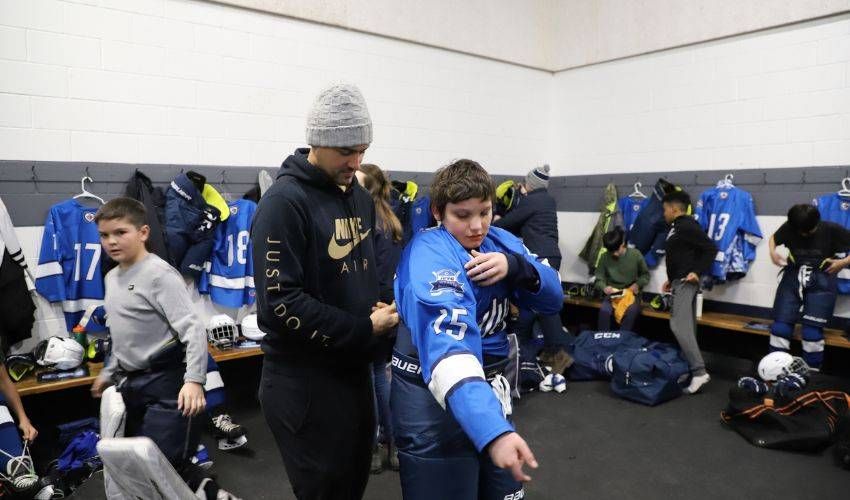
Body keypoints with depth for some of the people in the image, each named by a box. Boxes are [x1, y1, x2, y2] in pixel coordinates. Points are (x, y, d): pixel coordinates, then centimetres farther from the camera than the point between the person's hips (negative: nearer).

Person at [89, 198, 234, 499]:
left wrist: (194, 379, -32)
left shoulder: (160, 274, -14)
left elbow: (193, 330, -22)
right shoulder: (111, 278, 12)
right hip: (131, 383, 9)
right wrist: (109, 372, 28)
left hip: (165, 382, -8)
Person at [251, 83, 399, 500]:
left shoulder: (360, 196, 8)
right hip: (304, 380, -8)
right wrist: (363, 330, -19)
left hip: (354, 369, 8)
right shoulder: (284, 202, -17)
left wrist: (378, 306, 0)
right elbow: (280, 301, -23)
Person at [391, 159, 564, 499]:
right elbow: (447, 347, -37)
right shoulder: (431, 257, -24)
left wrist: (515, 266, -22)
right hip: (434, 398, -7)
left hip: (489, 386, 7)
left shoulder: (499, 242, 0)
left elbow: (553, 299, -1)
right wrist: (493, 431, -48)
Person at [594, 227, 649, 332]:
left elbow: (645, 275, 8)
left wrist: (637, 284, -12)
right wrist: (604, 287, -21)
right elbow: (599, 280, 2)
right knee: (604, 310, -31)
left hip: (631, 293, 0)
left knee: (632, 311, -33)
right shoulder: (604, 258, -5)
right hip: (613, 294, 0)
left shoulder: (635, 255, -4)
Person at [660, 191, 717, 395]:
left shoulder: (687, 226, -14)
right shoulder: (676, 227, 16)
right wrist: (671, 279, 22)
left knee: (679, 325, -17)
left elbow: (711, 248, -18)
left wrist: (698, 272, -20)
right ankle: (690, 367, 19)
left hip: (686, 282, -11)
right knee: (686, 326, 13)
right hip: (680, 282, 11)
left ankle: (699, 371, -18)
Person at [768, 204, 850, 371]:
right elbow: (774, 238, 22)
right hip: (793, 277, 3)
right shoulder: (789, 227, 3)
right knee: (779, 328, -5)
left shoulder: (831, 230, -4)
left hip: (821, 281, -2)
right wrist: (772, 252, 3)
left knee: (812, 332, -10)